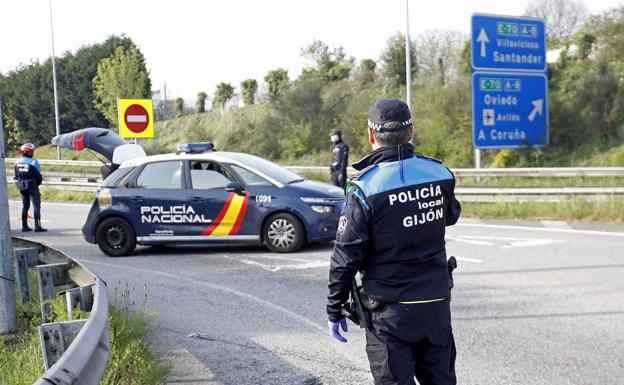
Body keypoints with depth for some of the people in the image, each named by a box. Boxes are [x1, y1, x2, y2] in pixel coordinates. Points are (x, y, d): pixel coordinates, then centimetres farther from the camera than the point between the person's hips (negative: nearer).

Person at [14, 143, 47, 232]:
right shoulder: (33, 162, -14)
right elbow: (39, 176, -10)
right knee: (36, 206, -3)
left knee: (25, 206, 16)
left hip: (21, 187, 6)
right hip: (32, 187, -6)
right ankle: (37, 226, -10)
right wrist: (37, 184, 9)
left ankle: (24, 226, 17)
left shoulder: (17, 163, 3)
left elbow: (16, 176, 8)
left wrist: (20, 184, 18)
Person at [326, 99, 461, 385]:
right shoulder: (440, 174, -1)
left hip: (390, 312, -4)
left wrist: (334, 310, -2)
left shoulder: (364, 187, -14)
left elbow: (346, 257, -12)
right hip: (437, 304, 4)